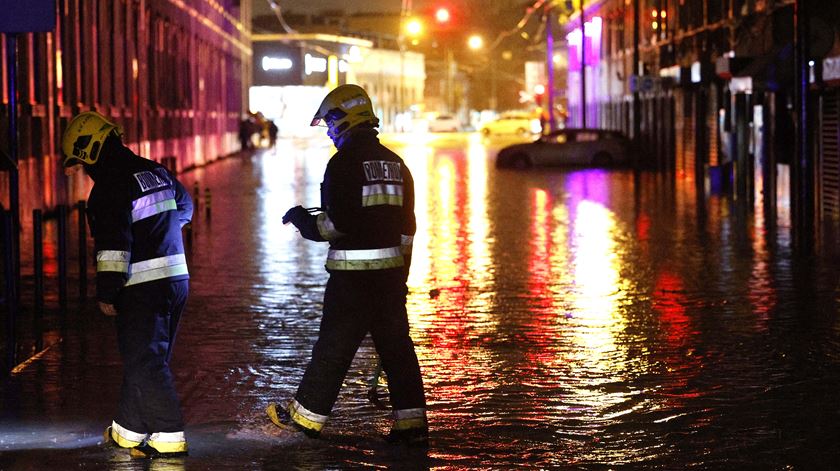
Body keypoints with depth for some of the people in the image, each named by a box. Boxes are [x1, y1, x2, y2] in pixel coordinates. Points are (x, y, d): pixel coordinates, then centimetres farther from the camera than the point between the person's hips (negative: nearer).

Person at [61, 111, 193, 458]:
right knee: (139, 357, 17)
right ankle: (128, 430, 26)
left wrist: (106, 293, -15)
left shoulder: (110, 188, -14)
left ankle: (169, 436, -6)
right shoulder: (155, 172, 12)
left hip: (142, 287, -9)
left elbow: (113, 246, -20)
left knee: (145, 362, -4)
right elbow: (184, 207, 29)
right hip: (176, 278, 9)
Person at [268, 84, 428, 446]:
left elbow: (338, 222, -17)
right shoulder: (395, 163, 12)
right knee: (396, 345, 8)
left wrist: (305, 222, 2)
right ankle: (411, 423, 8)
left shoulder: (344, 162, -12)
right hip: (391, 267, 7)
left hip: (353, 273, -7)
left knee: (333, 347, 3)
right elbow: (407, 225, 15)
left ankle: (306, 416, 14)